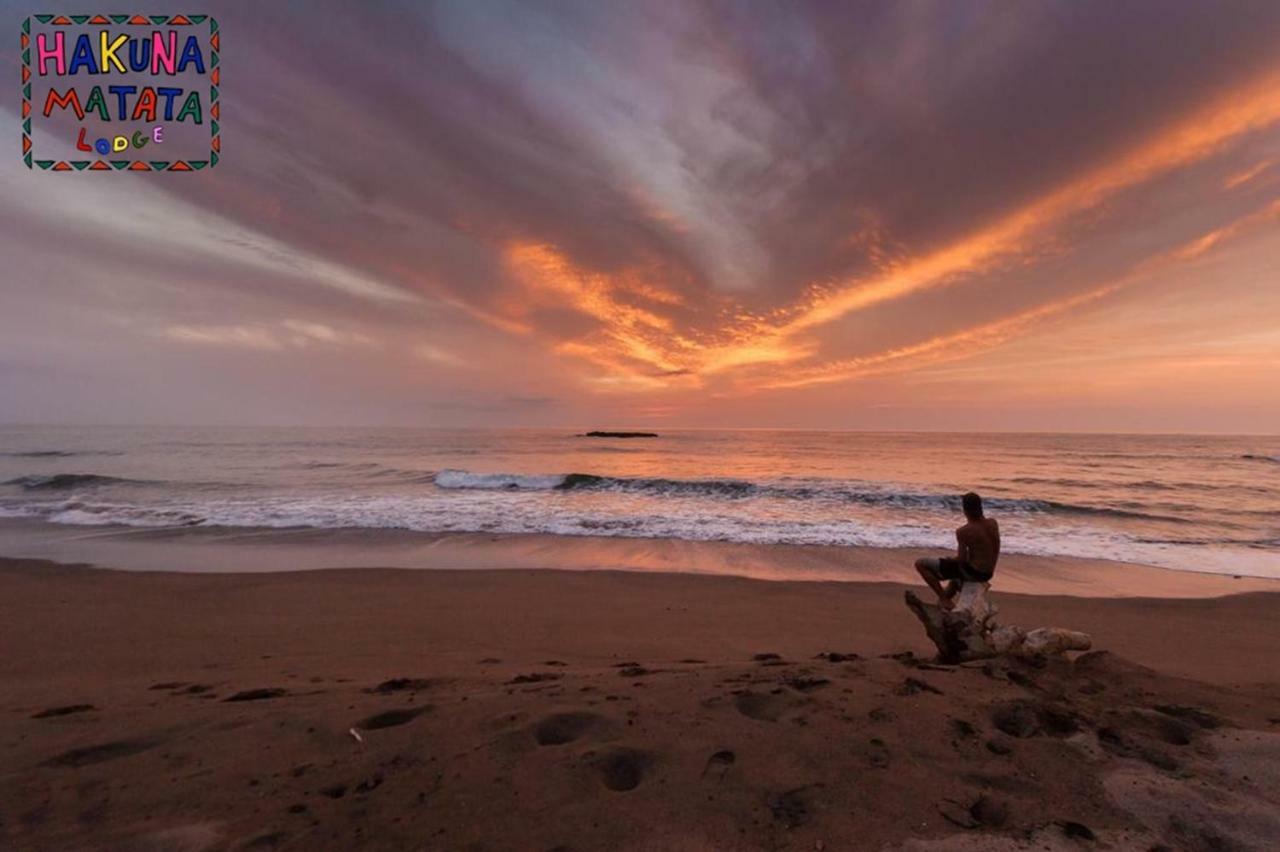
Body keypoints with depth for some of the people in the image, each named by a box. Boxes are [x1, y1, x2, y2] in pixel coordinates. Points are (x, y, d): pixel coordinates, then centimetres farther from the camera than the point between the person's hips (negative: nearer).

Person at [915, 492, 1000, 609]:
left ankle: (944, 599, -2)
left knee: (920, 564, -5)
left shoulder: (963, 532, -22)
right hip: (988, 574, 8)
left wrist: (950, 559, 2)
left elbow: (961, 559, -20)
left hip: (971, 572, -8)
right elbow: (996, 551, 10)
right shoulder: (993, 523, -1)